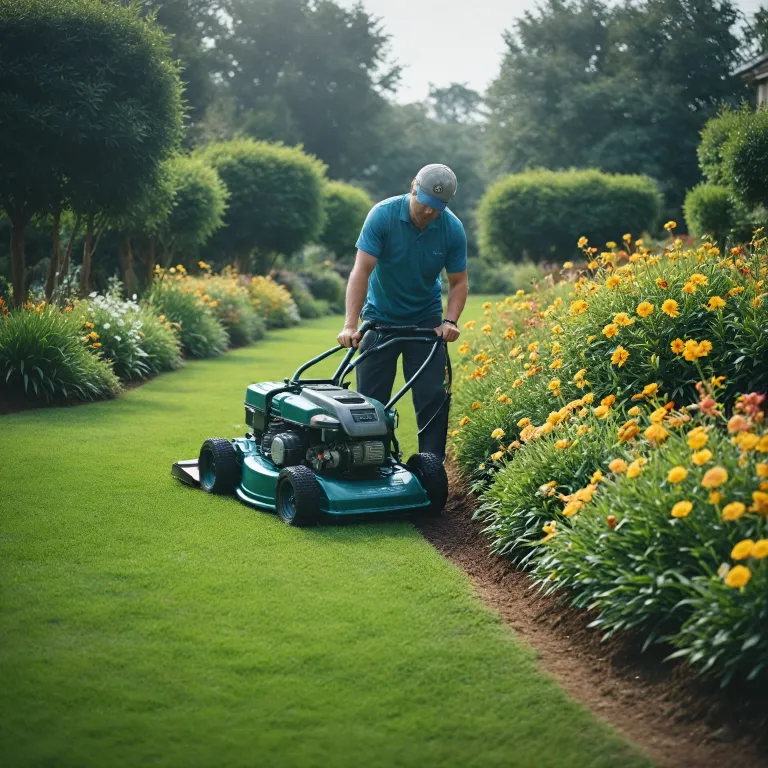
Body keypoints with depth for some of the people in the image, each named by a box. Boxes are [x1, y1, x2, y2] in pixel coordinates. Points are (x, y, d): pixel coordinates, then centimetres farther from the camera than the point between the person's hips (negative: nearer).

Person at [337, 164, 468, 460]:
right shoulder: (383, 215, -20)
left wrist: (450, 321, -22)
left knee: (433, 396, -4)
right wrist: (351, 325, -33)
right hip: (380, 317, -1)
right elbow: (361, 271, -25)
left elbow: (458, 281, -4)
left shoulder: (453, 229, -14)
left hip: (426, 319, 1)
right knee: (371, 398, 0)